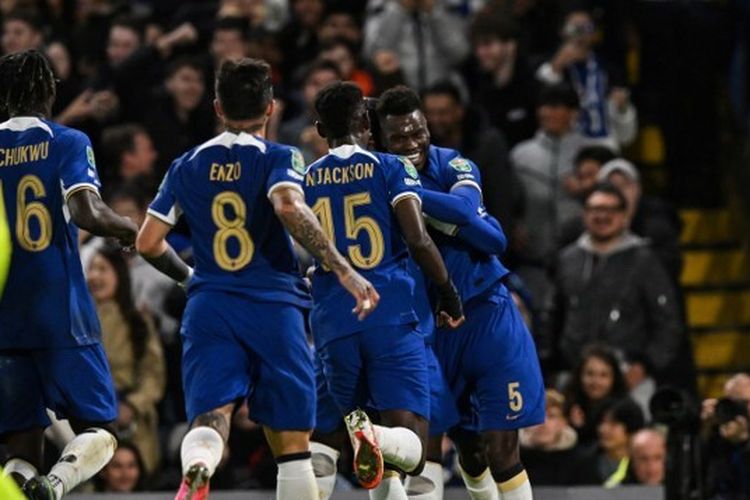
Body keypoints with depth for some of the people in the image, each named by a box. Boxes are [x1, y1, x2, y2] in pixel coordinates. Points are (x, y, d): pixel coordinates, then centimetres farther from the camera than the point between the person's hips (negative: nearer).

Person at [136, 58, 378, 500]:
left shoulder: (187, 167, 13)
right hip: (273, 306, -2)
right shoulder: (278, 158, 1)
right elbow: (289, 207, -20)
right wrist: (342, 269, -21)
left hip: (209, 305, 2)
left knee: (210, 417, -11)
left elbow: (148, 243, 13)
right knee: (292, 444, 7)